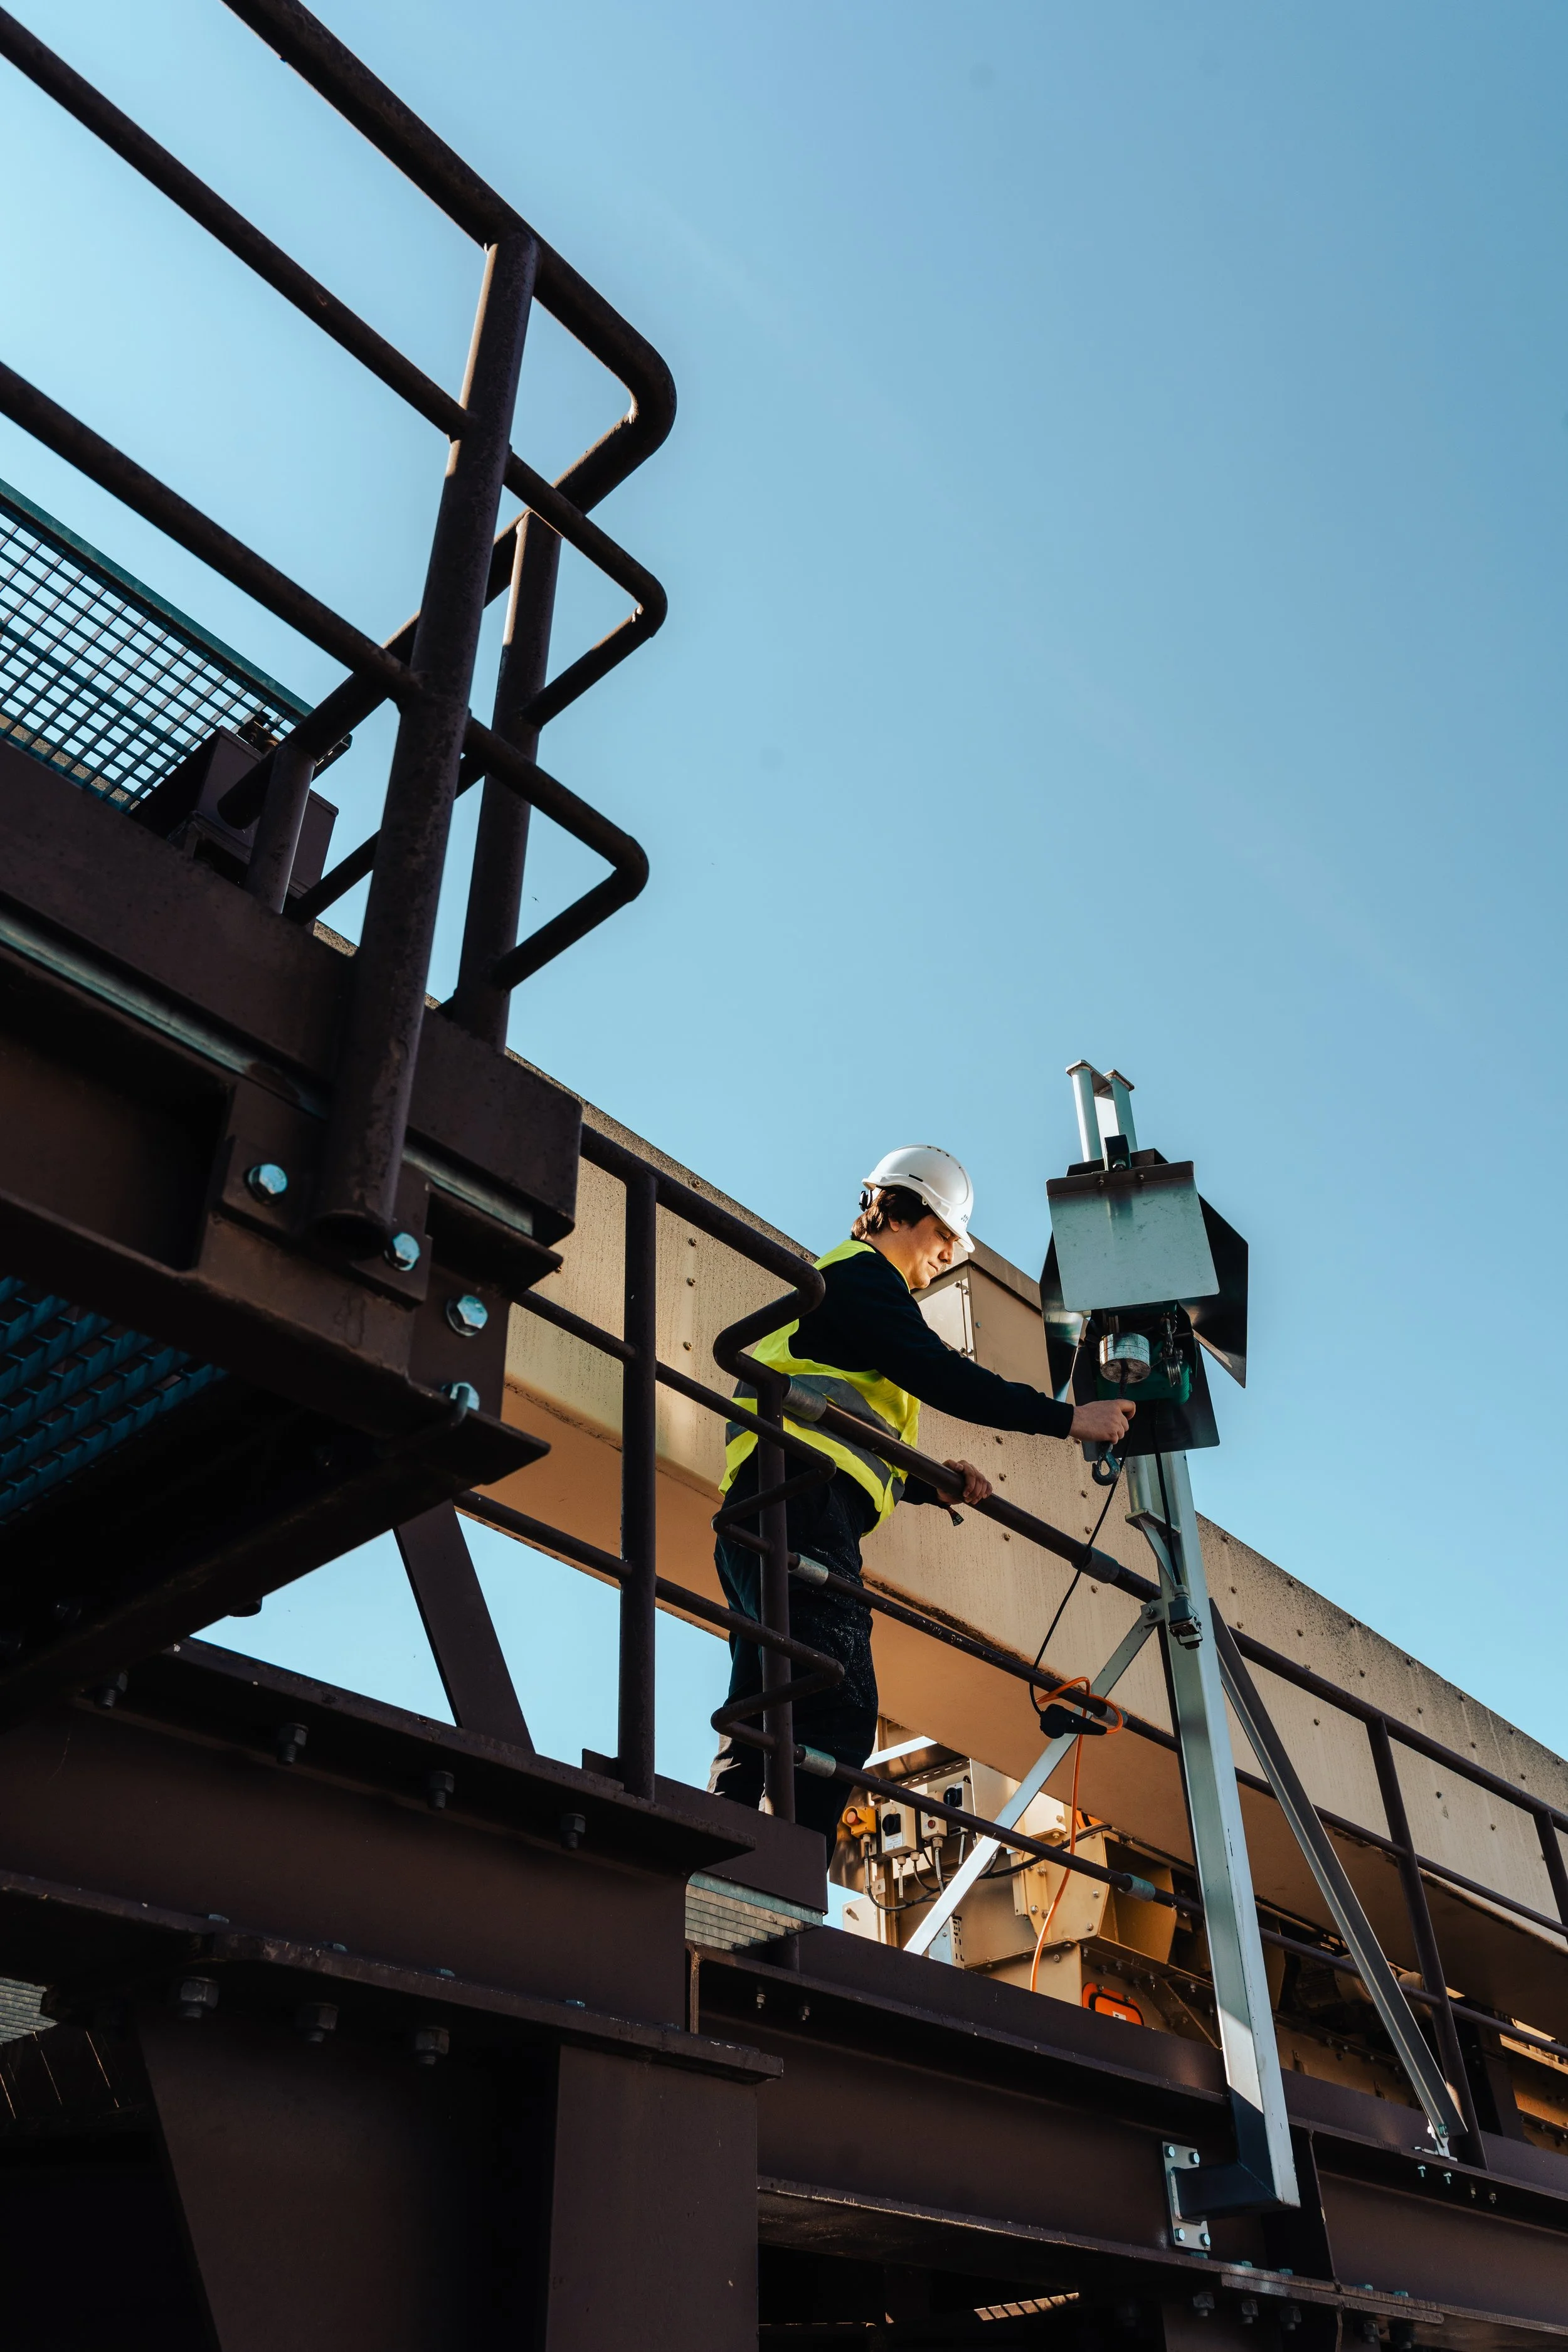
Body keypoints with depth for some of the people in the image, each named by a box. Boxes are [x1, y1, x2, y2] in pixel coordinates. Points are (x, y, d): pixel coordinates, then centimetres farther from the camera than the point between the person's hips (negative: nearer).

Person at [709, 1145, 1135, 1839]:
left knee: (760, 1727, 6)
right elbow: (938, 1377, -11)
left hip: (760, 1517, 11)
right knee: (840, 1712, -21)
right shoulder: (861, 1271, 4)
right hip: (799, 1509, -11)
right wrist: (1068, 1417, -8)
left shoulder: (835, 1285, 35)